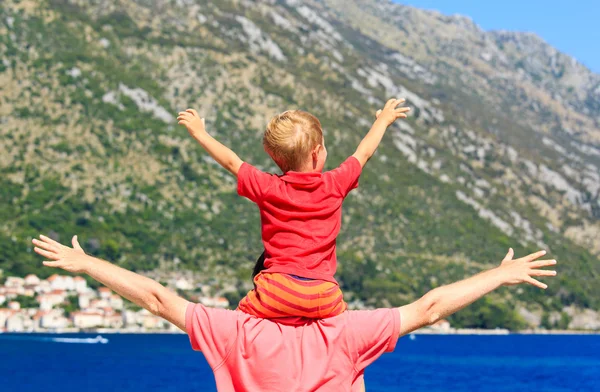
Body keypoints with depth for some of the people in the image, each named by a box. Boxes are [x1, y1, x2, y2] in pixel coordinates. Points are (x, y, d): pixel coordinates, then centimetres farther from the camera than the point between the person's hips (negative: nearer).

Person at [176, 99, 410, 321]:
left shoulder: (268, 188, 1)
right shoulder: (335, 184, 5)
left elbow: (231, 162, 14)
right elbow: (364, 152, 22)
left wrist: (199, 133, 30)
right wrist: (383, 120, 40)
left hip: (278, 292, -2)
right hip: (324, 295, 2)